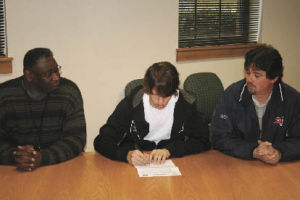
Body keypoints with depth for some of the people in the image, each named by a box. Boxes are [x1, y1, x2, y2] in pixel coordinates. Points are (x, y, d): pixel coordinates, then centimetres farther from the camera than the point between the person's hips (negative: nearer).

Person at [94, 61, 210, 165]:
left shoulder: (186, 104, -9)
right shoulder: (131, 104, -13)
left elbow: (203, 141, -4)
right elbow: (101, 142, -12)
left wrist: (169, 150, -18)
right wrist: (127, 154, -31)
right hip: (135, 165, 0)